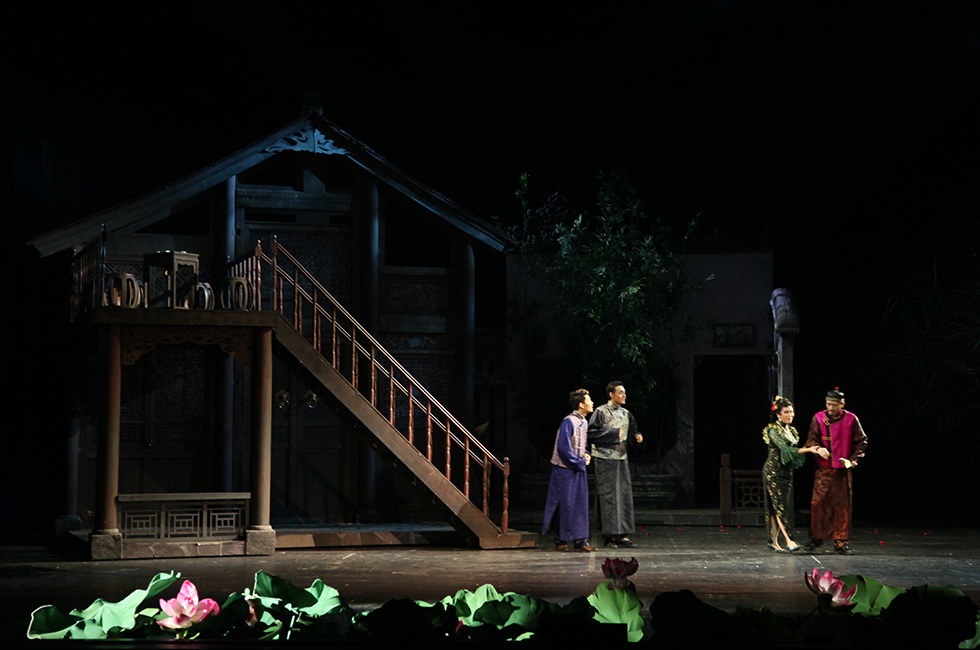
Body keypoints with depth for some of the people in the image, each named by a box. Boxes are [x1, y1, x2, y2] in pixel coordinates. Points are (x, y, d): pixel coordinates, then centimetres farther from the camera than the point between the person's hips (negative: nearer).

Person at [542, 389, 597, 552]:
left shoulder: (584, 422, 10)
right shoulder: (568, 422, -17)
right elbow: (563, 447, -20)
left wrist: (585, 455, 3)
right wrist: (581, 461, -15)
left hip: (578, 469, 8)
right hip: (565, 469, -8)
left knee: (581, 504, 5)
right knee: (564, 504, -2)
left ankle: (580, 540, 9)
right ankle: (560, 540, 6)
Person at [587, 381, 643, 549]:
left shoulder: (626, 414, 13)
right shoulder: (601, 412, -6)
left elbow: (630, 433, 21)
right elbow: (592, 433, -12)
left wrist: (637, 437, -1)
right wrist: (613, 433, -19)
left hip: (621, 458, 6)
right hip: (605, 458, -6)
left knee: (624, 495, 4)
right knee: (608, 496, -5)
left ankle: (622, 534, 8)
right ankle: (609, 535, -2)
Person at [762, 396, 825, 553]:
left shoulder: (791, 430, 15)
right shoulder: (773, 431, -10)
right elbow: (785, 449, -21)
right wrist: (808, 450, -26)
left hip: (786, 472, 8)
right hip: (774, 472, -8)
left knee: (778, 507, 7)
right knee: (780, 506, -12)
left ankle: (773, 541, 10)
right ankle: (789, 541, -21)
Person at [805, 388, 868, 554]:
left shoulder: (851, 419, 0)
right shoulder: (818, 418, 1)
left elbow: (861, 441, 7)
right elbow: (811, 439, -1)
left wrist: (853, 459, -5)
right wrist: (819, 449, -23)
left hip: (843, 469, 0)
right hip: (823, 468, 0)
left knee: (843, 505, 0)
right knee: (818, 502, -4)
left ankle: (840, 542, 6)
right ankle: (816, 537, 15)